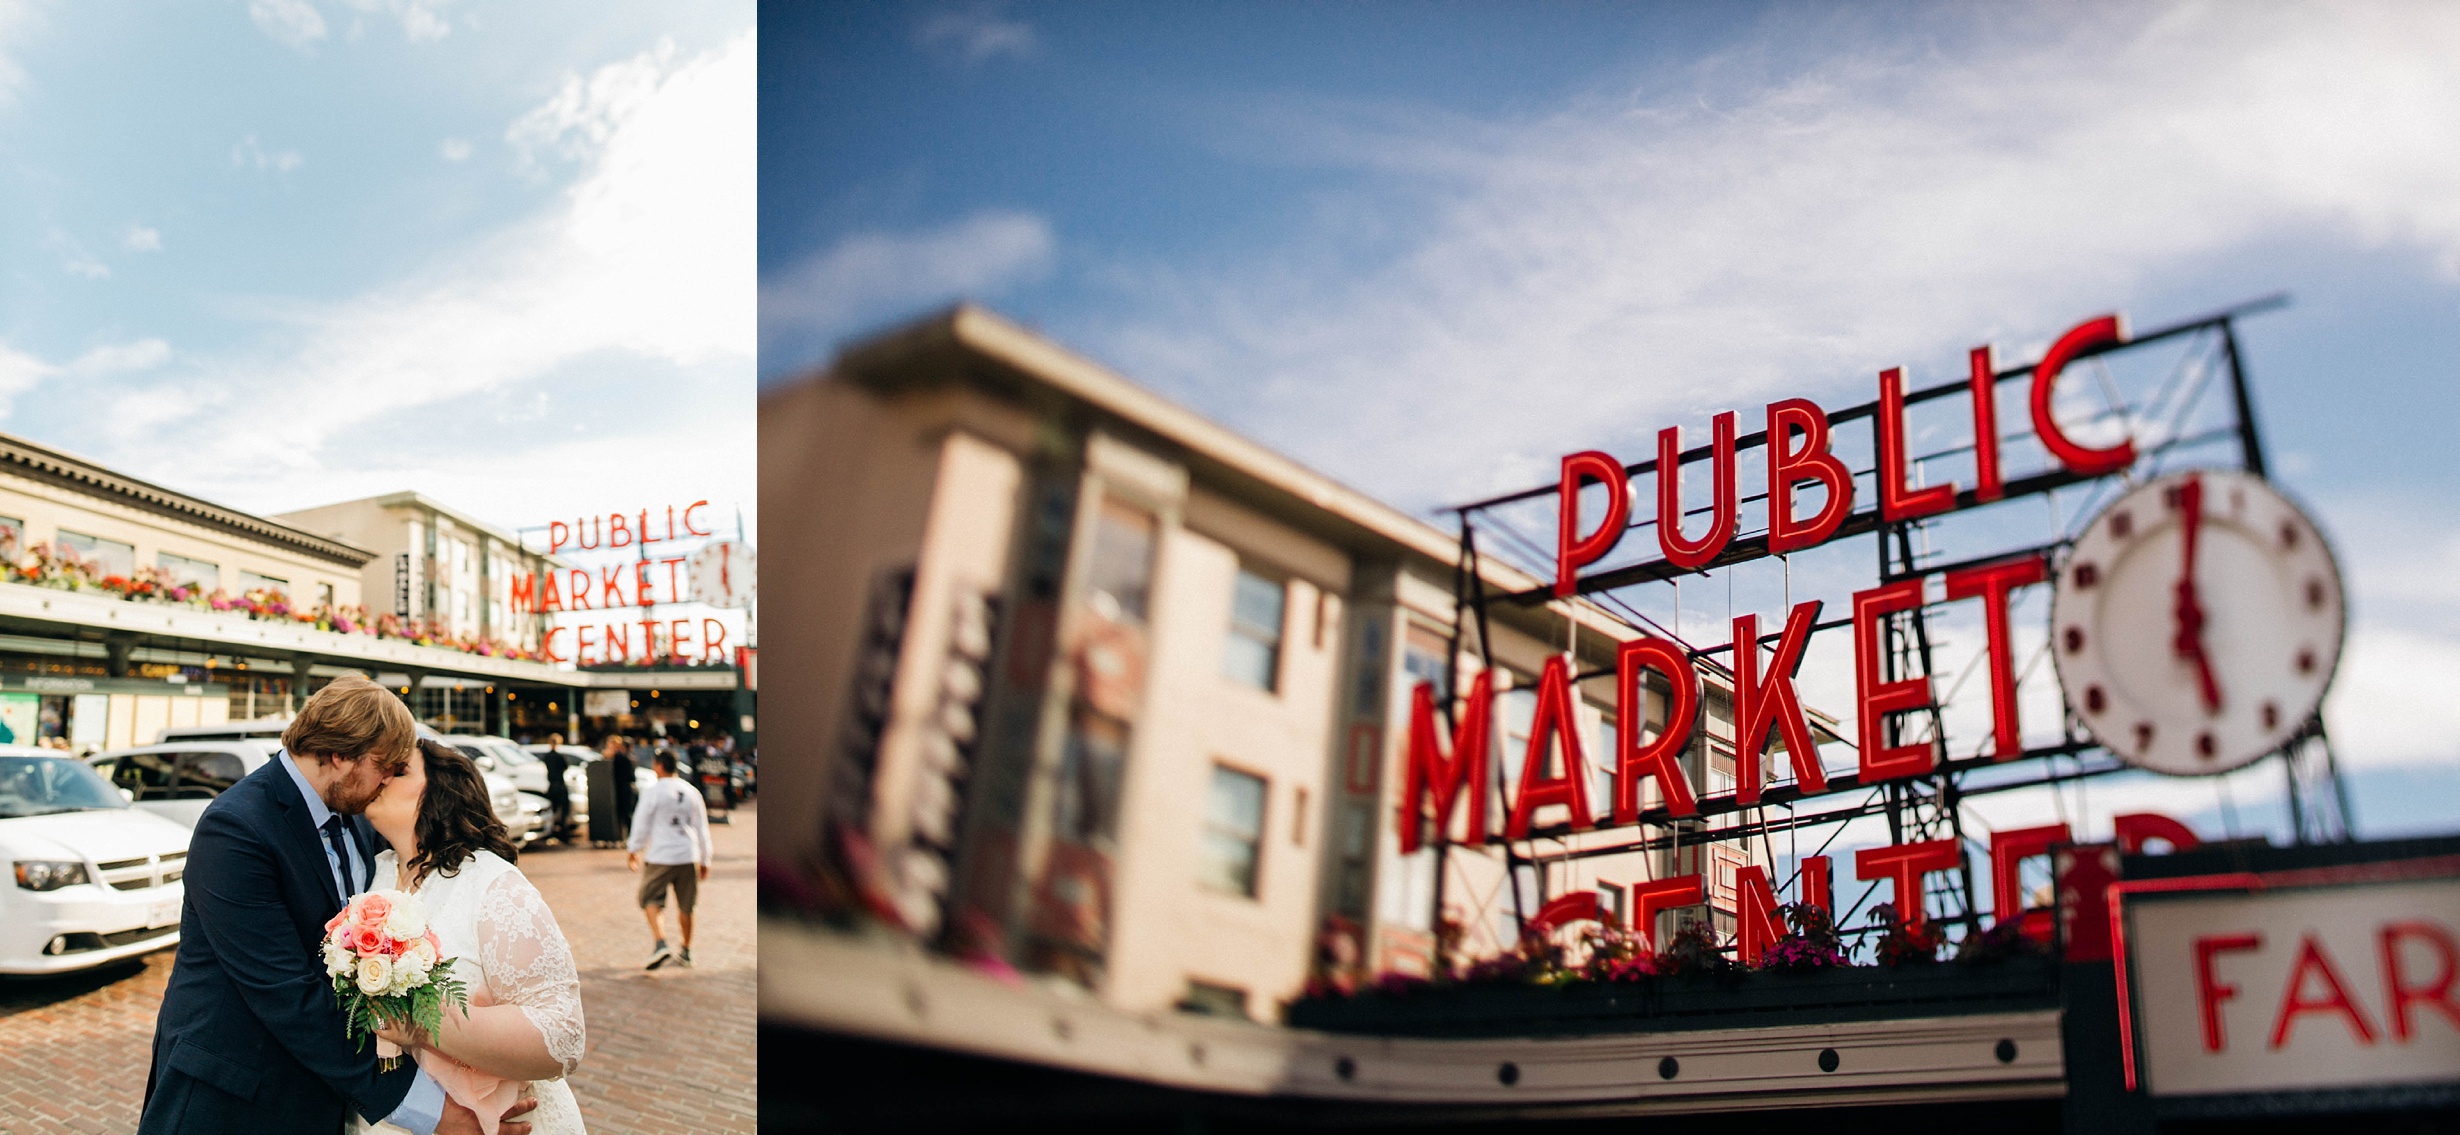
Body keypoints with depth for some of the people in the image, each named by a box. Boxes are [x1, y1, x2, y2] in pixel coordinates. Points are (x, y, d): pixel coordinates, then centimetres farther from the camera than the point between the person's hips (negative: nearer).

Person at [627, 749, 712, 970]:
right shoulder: (692, 793, 9)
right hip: (688, 857, 4)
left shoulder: (653, 792, -7)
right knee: (685, 906, 14)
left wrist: (634, 851, 12)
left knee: (652, 901, 4)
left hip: (660, 856, -4)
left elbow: (641, 825, -3)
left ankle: (660, 944, -15)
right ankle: (686, 952, 21)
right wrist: (704, 861, 20)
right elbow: (702, 829, 13)